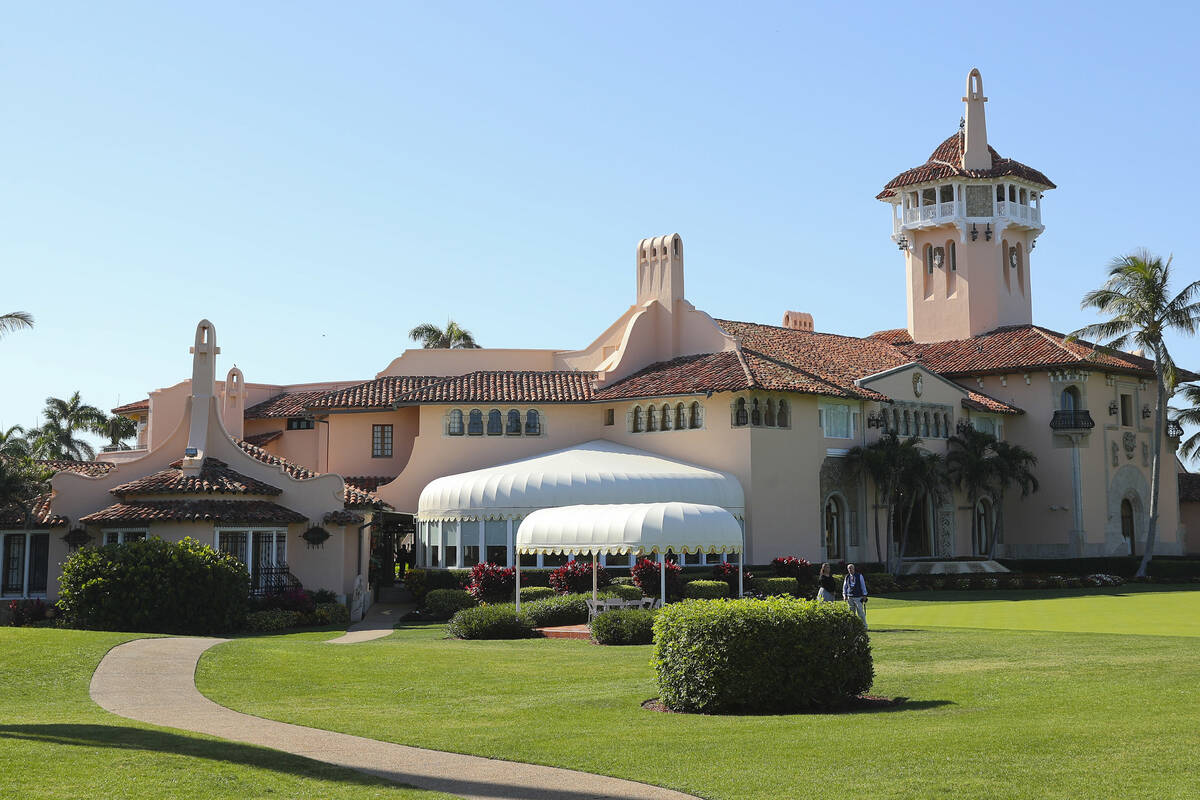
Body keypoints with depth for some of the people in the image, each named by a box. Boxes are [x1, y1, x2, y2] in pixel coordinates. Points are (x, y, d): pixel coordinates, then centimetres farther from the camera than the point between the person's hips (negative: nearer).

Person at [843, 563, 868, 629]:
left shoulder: (859, 576, 0)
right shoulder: (847, 577, 9)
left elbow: (863, 585, 2)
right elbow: (844, 586, 15)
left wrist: (864, 595, -1)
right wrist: (845, 595, 8)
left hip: (858, 597, -3)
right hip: (850, 597, 3)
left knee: (860, 612, -6)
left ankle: (864, 625, 2)